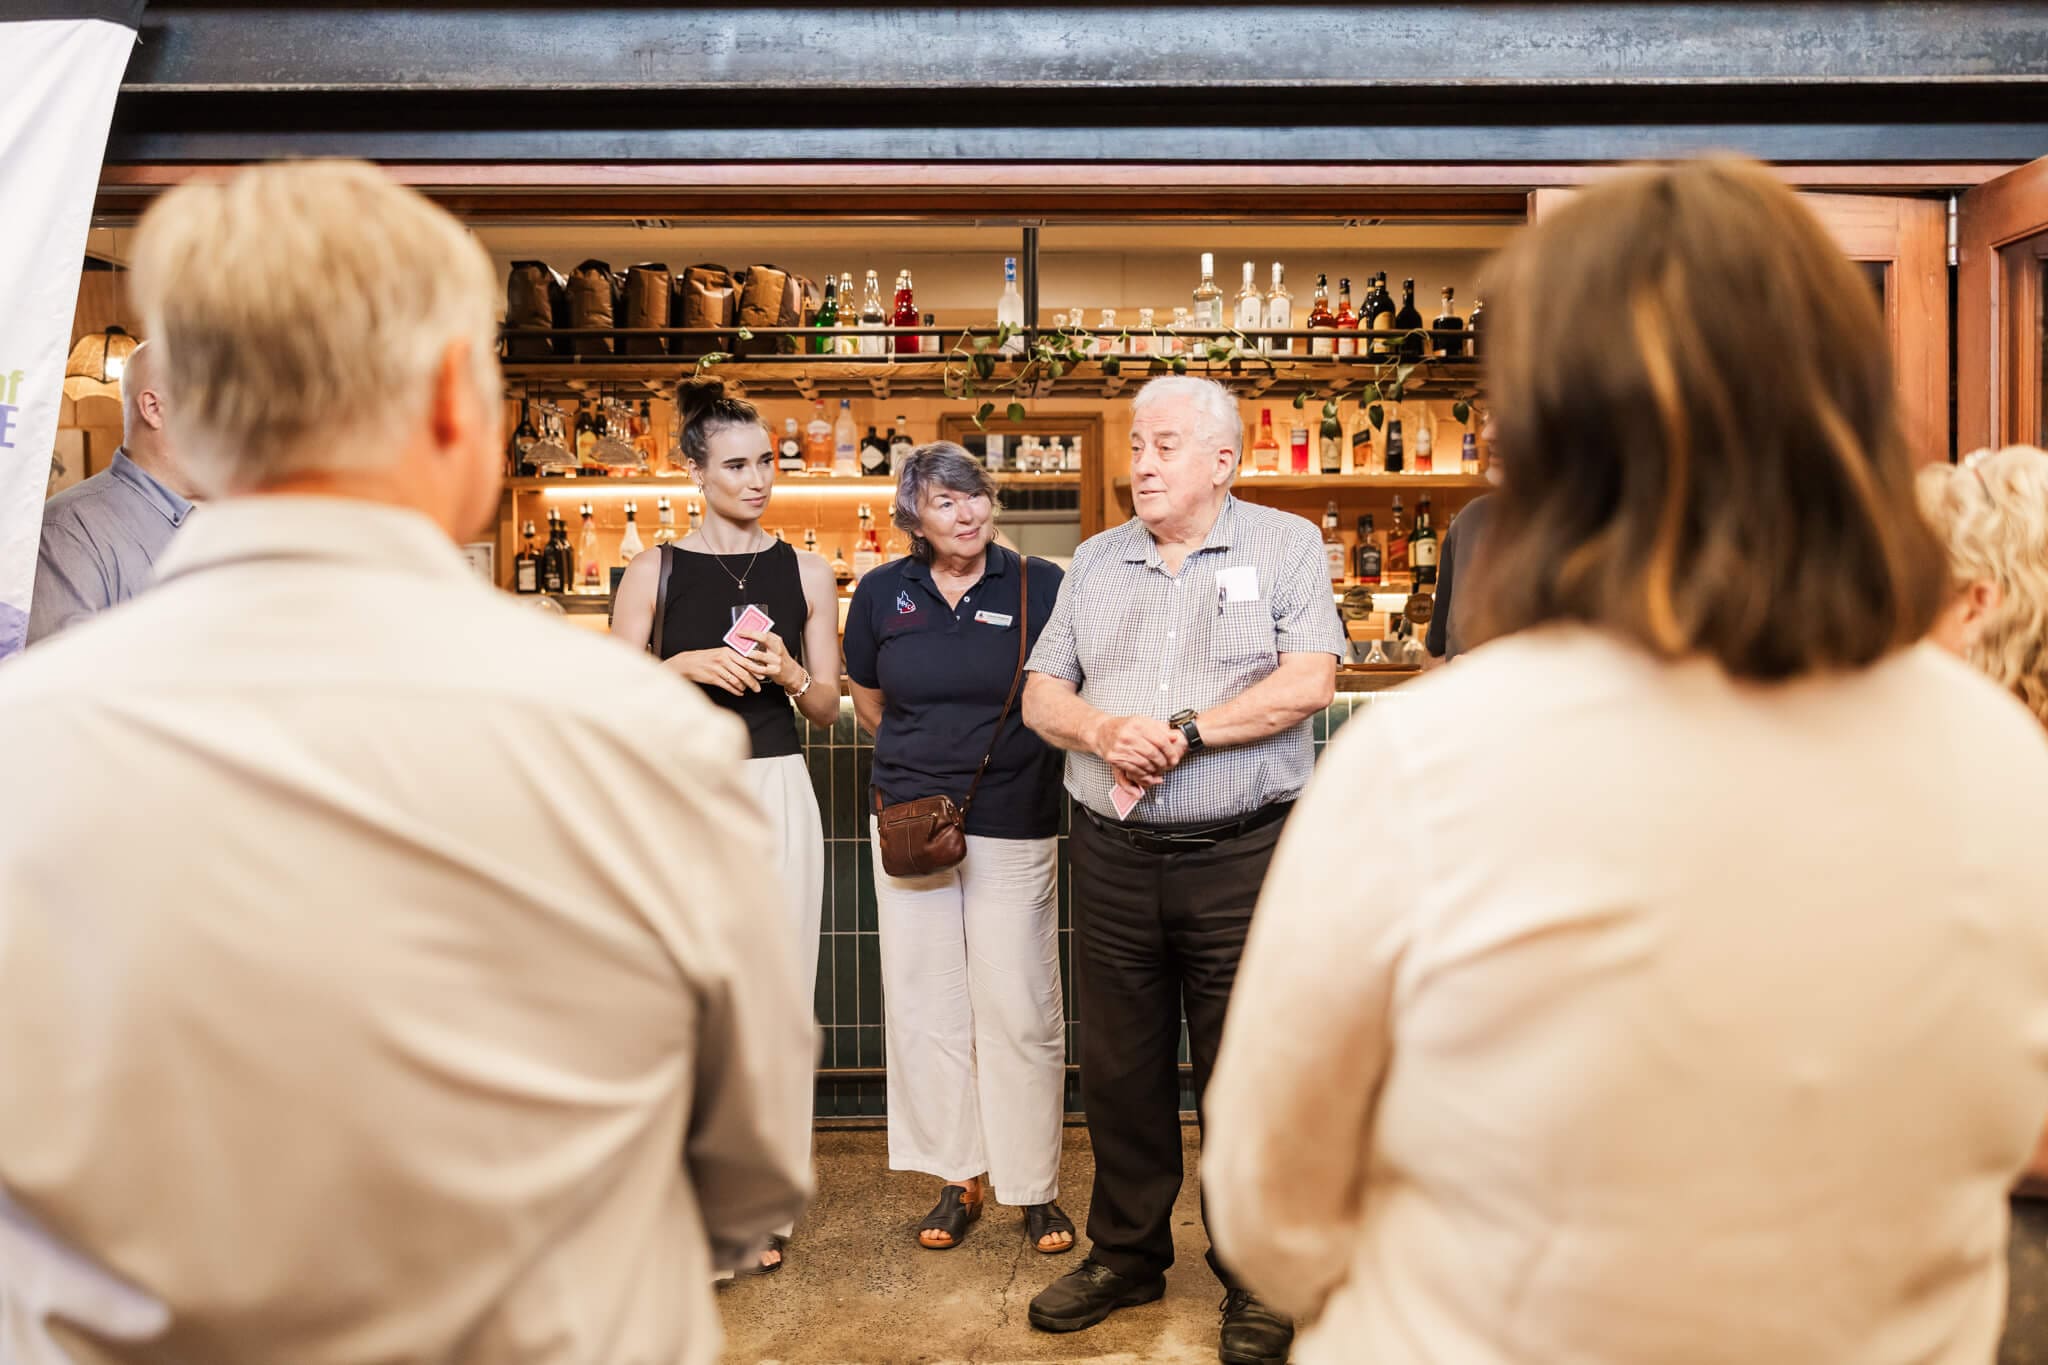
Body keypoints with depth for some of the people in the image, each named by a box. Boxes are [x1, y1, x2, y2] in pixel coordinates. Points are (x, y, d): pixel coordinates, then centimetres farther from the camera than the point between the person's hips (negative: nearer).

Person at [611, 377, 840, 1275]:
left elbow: (826, 707, 9)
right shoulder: (654, 571, 2)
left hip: (777, 793, 2)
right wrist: (687, 666, -14)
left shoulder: (805, 573, 6)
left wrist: (788, 672, -11)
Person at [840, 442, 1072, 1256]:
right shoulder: (883, 593, 5)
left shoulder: (1041, 587, -4)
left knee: (1020, 1010, 1)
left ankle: (1036, 1189, 17)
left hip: (1014, 827, -3)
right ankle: (956, 1180, 23)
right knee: (926, 1005, 8)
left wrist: (998, 757, -4)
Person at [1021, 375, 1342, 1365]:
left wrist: (1186, 731, -16)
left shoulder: (1287, 546, 2)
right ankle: (1126, 1254, 31)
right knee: (1119, 1067, 12)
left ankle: (1255, 1279, 22)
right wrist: (1103, 731, -11)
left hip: (1242, 853, -4)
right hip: (1112, 852, 4)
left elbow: (1308, 682, -10)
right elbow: (1041, 695, 10)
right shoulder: (1096, 561, 13)